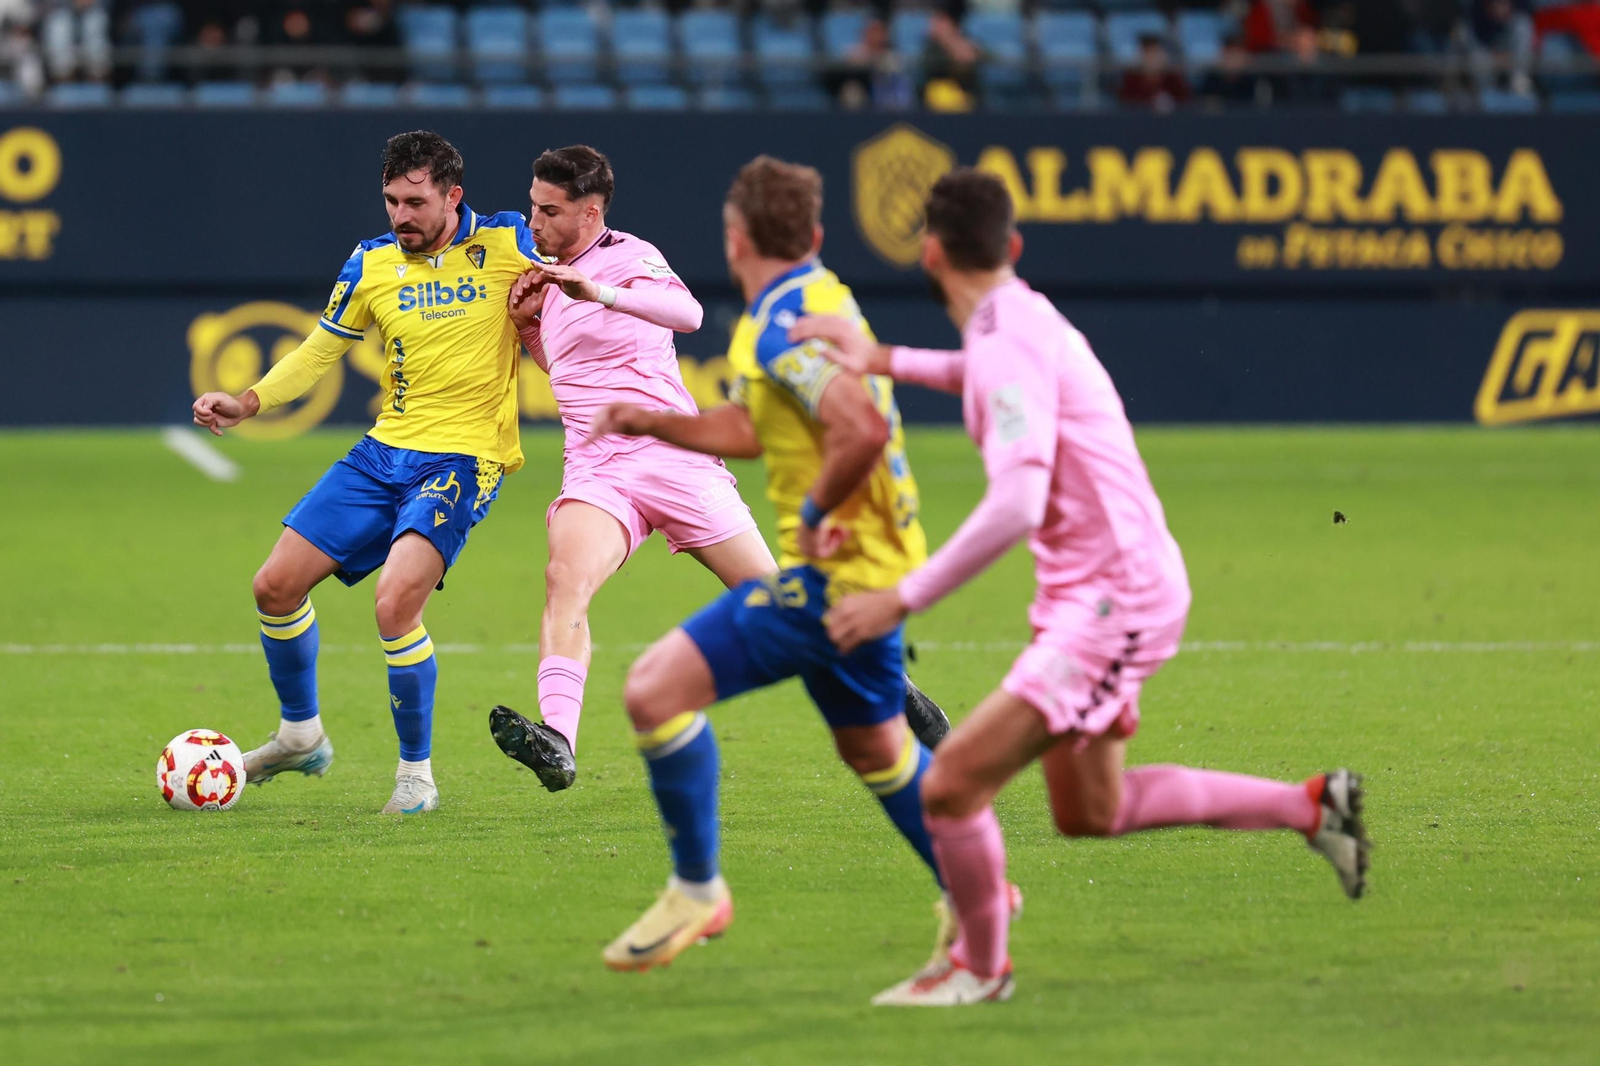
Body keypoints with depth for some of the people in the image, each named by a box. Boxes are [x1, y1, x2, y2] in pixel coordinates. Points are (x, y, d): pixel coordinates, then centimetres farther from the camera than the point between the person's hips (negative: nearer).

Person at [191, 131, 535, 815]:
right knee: (276, 585, 4)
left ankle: (417, 773, -8)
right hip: (385, 451, 6)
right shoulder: (372, 265, 6)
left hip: (463, 458, -6)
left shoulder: (506, 245, -6)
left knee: (396, 601, -25)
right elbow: (320, 350, 15)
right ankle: (301, 735, 28)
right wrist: (248, 403, 2)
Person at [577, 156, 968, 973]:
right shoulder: (820, 300, 13)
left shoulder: (782, 328, -19)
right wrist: (650, 421, 25)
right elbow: (750, 428, 28)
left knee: (656, 688, -15)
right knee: (873, 746, 27)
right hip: (872, 566, 10)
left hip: (832, 569, -10)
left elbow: (863, 428, -34)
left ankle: (697, 889, -6)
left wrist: (813, 514, -21)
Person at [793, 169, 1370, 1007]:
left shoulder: (1010, 346, -21)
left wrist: (902, 601, -31)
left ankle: (980, 966, 8)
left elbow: (1015, 506, -33)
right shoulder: (1021, 322, 8)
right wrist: (885, 360, 25)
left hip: (1113, 603, -10)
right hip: (1104, 592, 10)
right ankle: (1310, 806, 28)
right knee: (1089, 812, 22)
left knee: (952, 785, -12)